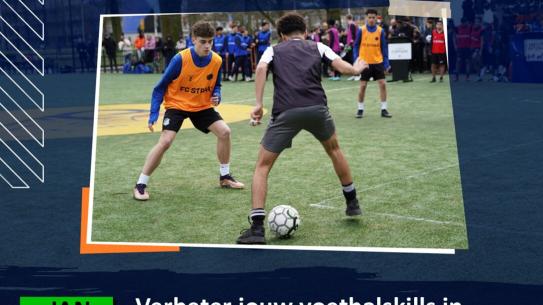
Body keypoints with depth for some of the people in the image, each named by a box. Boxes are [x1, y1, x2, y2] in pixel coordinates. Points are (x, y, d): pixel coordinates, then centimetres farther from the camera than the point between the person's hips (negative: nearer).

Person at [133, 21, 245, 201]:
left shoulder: (217, 61, -12)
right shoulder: (180, 59, -24)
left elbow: (216, 86, 8)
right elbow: (161, 87, -14)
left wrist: (216, 97, -16)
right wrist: (154, 114, -19)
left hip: (202, 106, 5)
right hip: (177, 105, -4)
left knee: (224, 132, -8)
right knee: (165, 141, -20)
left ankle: (225, 177, 12)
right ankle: (141, 185, -8)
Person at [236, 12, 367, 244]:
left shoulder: (274, 50, 19)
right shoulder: (317, 47, 22)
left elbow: (261, 69, -2)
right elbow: (344, 68, 11)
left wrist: (258, 104, -5)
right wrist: (358, 69, 34)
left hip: (286, 112, -2)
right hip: (316, 108, 2)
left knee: (262, 166, 9)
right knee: (334, 149, 33)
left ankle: (257, 228, -4)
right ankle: (352, 203, 44)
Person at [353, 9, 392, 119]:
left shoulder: (380, 31, -1)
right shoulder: (361, 30, -5)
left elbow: (384, 47, 3)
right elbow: (356, 46, 1)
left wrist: (386, 63, -1)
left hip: (378, 62, 1)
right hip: (364, 62, -1)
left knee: (383, 84, -3)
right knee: (362, 86, 1)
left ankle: (384, 109, 6)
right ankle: (360, 109, 15)